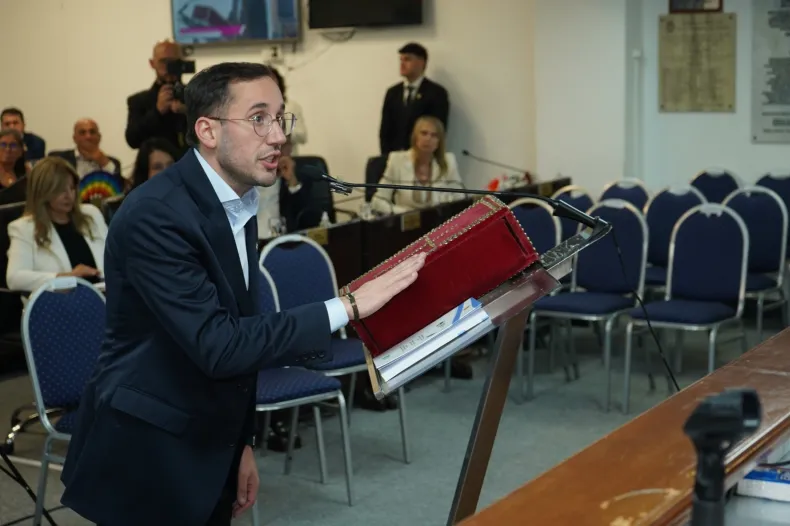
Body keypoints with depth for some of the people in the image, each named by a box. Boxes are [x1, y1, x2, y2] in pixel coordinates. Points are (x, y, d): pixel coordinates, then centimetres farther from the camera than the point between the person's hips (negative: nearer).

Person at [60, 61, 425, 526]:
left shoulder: (238, 205, 6)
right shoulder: (156, 214, -22)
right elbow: (216, 344, -29)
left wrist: (241, 443, 15)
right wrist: (348, 307, -28)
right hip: (146, 461, -8)